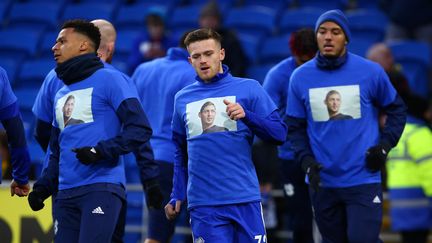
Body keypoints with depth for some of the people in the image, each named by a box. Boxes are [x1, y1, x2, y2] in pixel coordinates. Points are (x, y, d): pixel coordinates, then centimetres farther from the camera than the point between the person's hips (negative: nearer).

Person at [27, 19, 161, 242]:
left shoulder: (109, 79, 0)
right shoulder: (61, 95, 22)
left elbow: (140, 129, -8)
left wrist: (101, 151, -18)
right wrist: (42, 187, 16)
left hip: (102, 189, -7)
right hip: (66, 194, 7)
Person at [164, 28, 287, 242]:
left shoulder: (249, 88, 3)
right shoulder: (182, 98, 13)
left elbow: (279, 134, -2)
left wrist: (246, 115, -17)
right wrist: (177, 196, 18)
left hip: (245, 200, -2)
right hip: (203, 206, 2)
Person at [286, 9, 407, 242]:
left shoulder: (371, 72, -4)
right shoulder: (301, 77, 1)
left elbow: (396, 110, 9)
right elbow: (295, 126, 7)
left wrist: (385, 145, -5)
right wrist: (306, 161, -7)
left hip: (363, 179, -3)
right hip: (322, 182, 3)